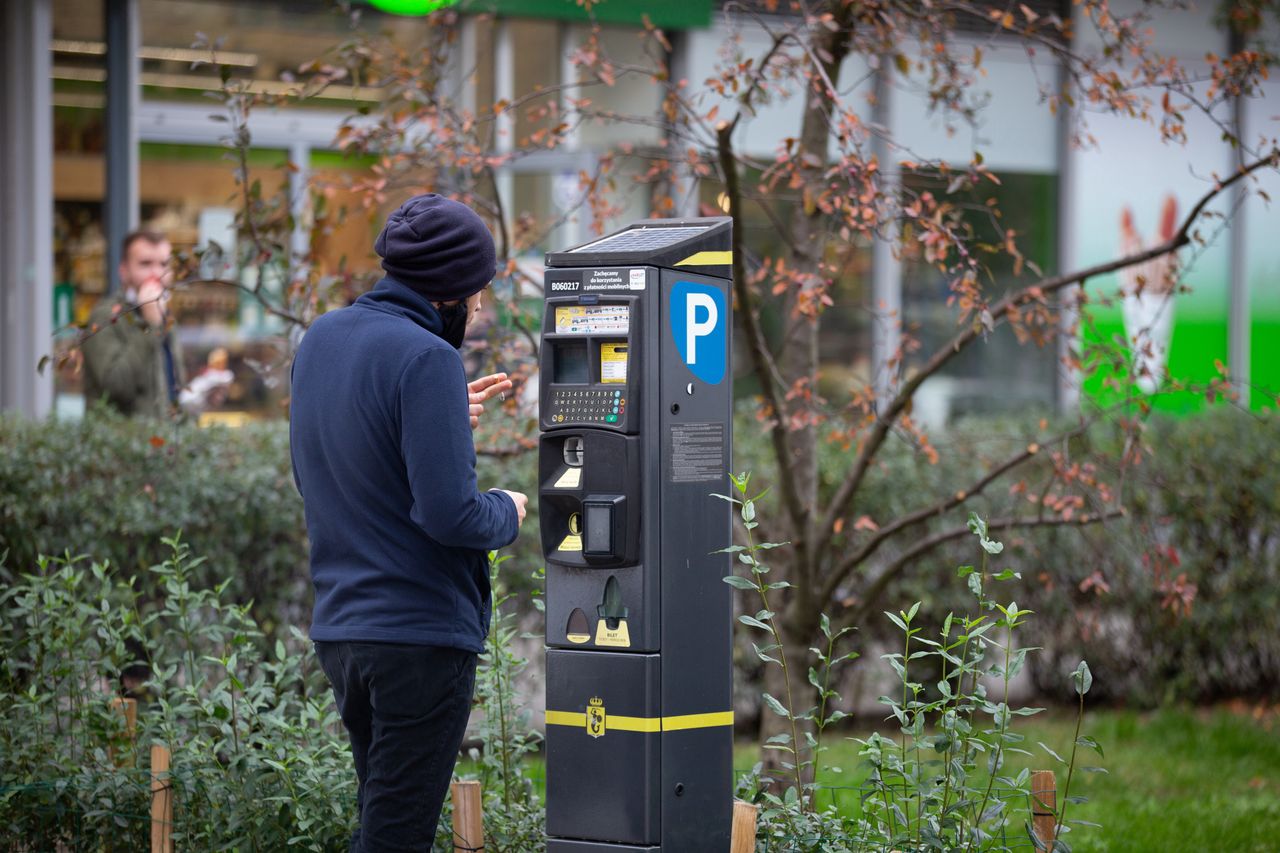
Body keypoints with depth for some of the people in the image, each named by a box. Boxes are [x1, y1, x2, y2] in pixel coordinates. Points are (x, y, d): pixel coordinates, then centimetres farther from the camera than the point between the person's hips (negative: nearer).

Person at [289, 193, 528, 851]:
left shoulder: (320, 339, 9)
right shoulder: (426, 358, -17)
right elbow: (449, 514, -22)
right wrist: (508, 513, 0)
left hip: (338, 627, 8)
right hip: (421, 633, -8)